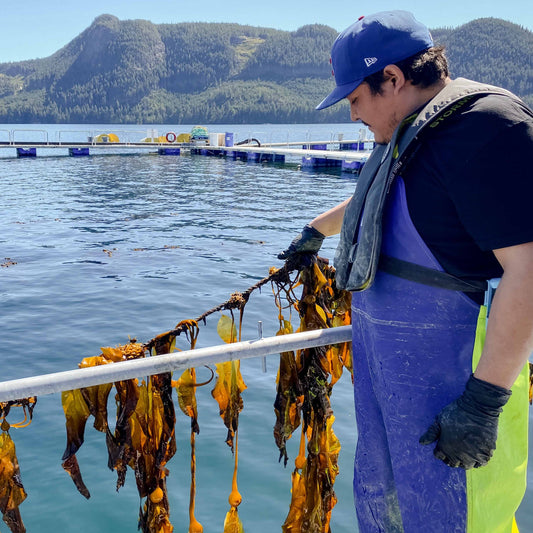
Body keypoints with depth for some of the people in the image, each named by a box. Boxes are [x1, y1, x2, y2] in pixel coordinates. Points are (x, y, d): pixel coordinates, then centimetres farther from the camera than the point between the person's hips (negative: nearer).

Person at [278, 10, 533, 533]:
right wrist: (315, 230, 47)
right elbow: (366, 202, 32)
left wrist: (485, 398, -26)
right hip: (378, 343, 9)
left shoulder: (485, 127, -19)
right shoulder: (413, 133, 12)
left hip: (445, 365, -9)